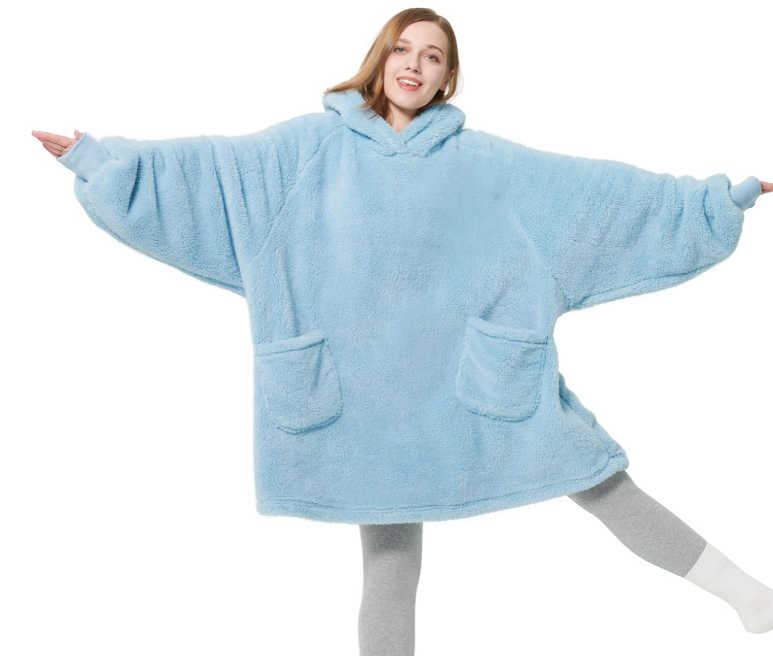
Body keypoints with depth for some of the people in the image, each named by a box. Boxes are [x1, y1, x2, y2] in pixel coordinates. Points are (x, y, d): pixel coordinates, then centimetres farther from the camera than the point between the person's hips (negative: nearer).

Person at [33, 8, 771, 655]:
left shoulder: (481, 161, 4)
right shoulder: (314, 145, 4)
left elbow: (594, 188, 5)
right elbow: (206, 168, 2)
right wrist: (98, 159, -1)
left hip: (483, 378, 1)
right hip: (368, 391, 0)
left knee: (599, 480, 5)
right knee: (389, 571, 9)